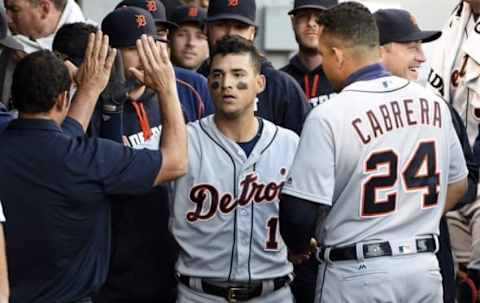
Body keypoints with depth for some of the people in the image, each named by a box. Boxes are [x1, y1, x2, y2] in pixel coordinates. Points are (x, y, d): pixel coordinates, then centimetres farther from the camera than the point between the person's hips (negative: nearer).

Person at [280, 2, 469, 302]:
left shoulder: (328, 116, -15)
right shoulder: (434, 103, 3)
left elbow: (300, 209, -15)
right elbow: (457, 185, 15)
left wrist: (298, 249, 5)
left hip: (356, 276, -5)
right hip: (425, 269, 5)